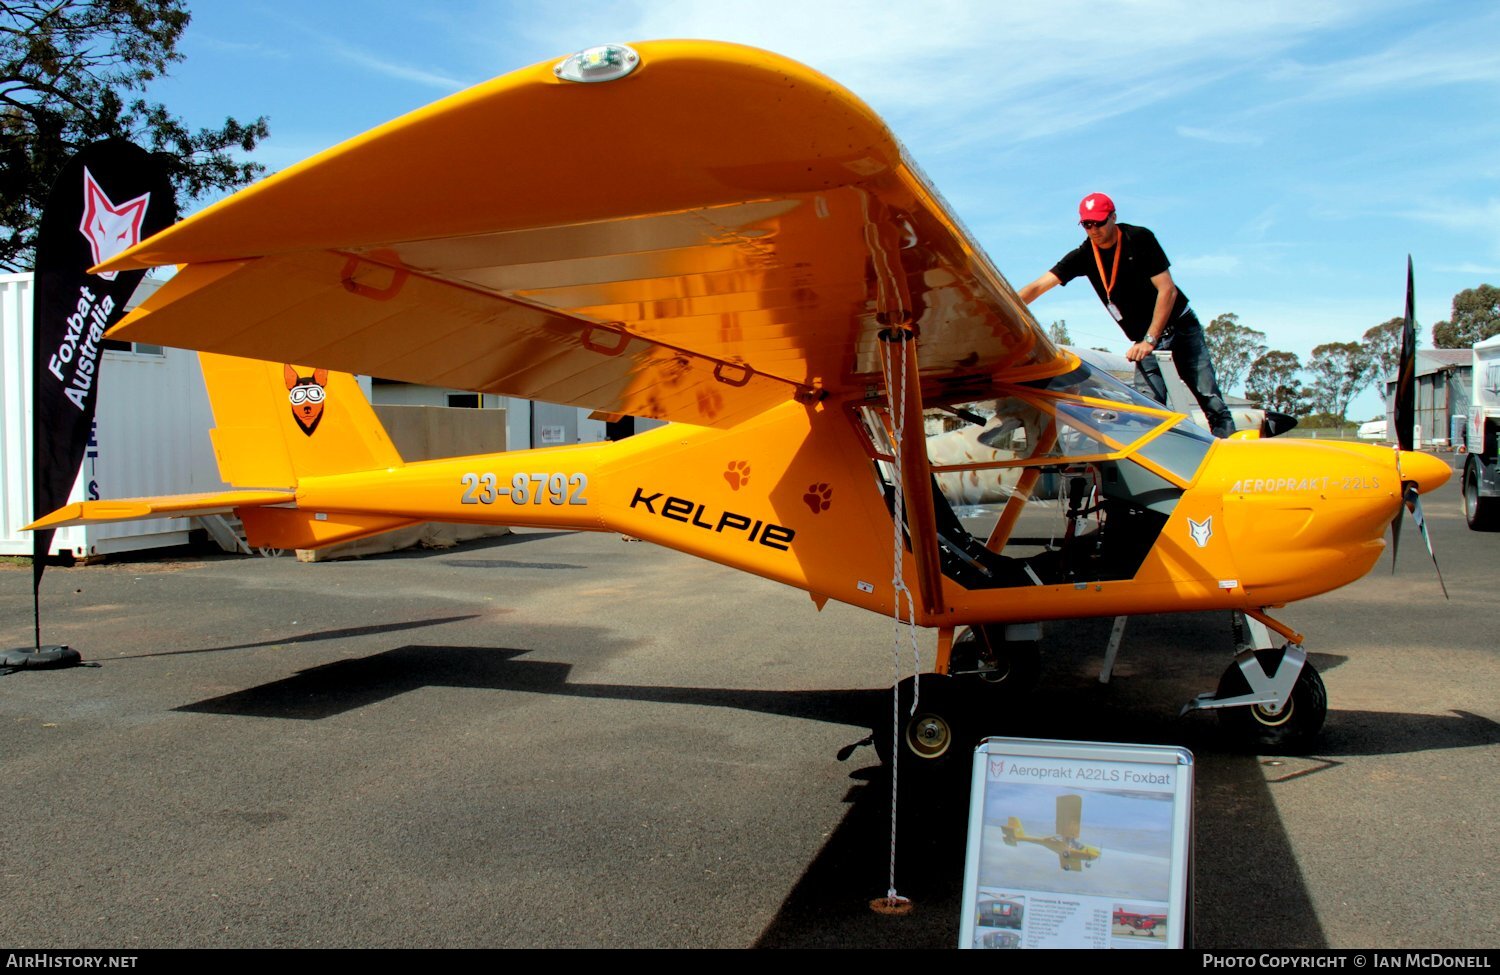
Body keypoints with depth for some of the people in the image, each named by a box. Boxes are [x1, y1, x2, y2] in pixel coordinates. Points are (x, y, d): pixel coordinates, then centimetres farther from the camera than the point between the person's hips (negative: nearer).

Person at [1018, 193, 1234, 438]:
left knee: (1210, 398, -5)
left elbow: (1168, 290, -17)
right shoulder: (1083, 256, -6)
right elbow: (1038, 286, -13)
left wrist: (1150, 340, -23)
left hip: (1180, 325, -2)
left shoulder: (1139, 239, -16)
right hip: (1145, 338, 2)